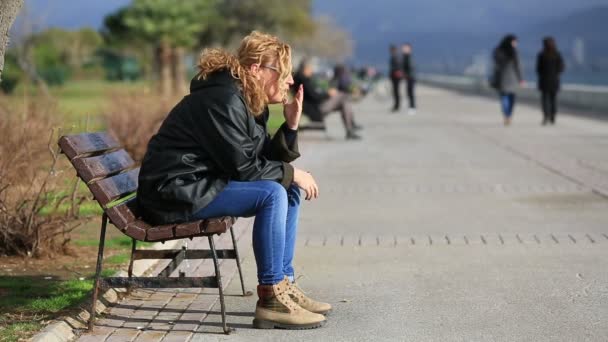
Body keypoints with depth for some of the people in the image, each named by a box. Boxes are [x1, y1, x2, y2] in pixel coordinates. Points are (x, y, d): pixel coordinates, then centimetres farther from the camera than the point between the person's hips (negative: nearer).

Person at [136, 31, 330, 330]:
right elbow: (242, 167, -21)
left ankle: (284, 284, 8)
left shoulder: (250, 103, 11)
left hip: (201, 186, 11)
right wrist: (291, 173, -11)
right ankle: (270, 299, -20)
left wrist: (291, 125, -3)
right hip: (175, 193, -11)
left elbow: (264, 161, 9)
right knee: (272, 194, -24)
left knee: (289, 190, 9)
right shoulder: (222, 101, -20)